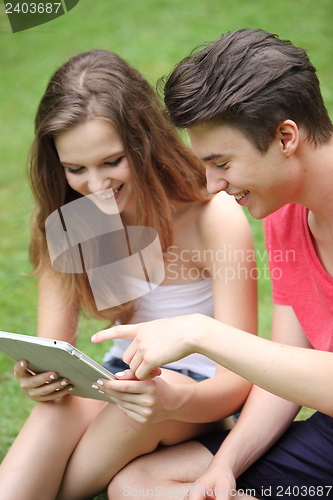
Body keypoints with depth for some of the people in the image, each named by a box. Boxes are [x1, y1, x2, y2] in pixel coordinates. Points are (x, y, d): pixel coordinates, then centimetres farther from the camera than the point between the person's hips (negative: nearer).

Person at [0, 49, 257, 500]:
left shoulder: (216, 218, -19)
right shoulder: (64, 224, -4)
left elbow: (239, 379, -19)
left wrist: (175, 400, -42)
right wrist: (39, 377, -32)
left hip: (203, 398, -2)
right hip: (123, 386, 3)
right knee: (54, 408, -31)